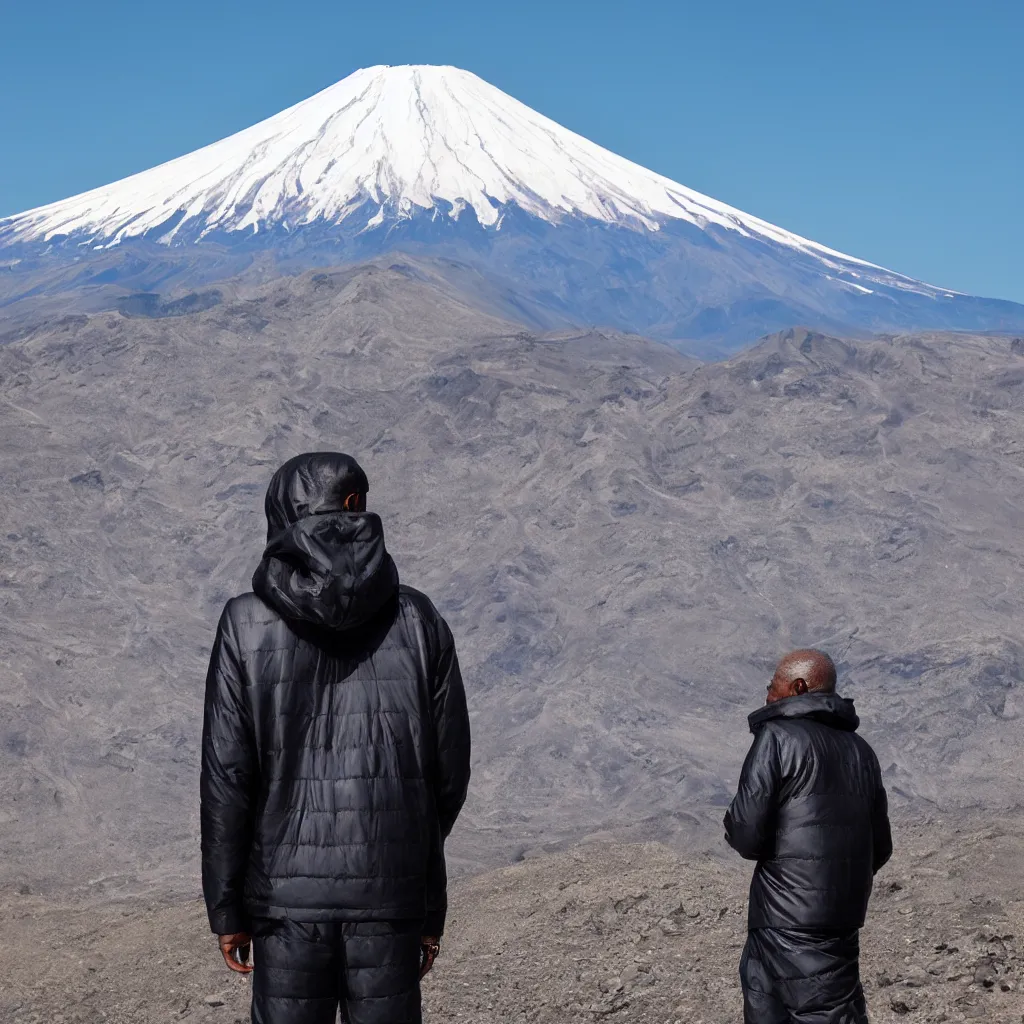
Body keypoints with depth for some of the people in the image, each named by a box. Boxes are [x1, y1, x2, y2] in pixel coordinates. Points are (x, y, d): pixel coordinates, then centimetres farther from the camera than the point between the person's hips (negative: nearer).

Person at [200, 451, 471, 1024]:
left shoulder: (248, 625, -5)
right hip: (391, 894, 1)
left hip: (286, 895, -1)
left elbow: (226, 779, -5)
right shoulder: (419, 622, 1)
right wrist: (432, 905, 15)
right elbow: (450, 773, 4)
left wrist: (226, 909, 3)